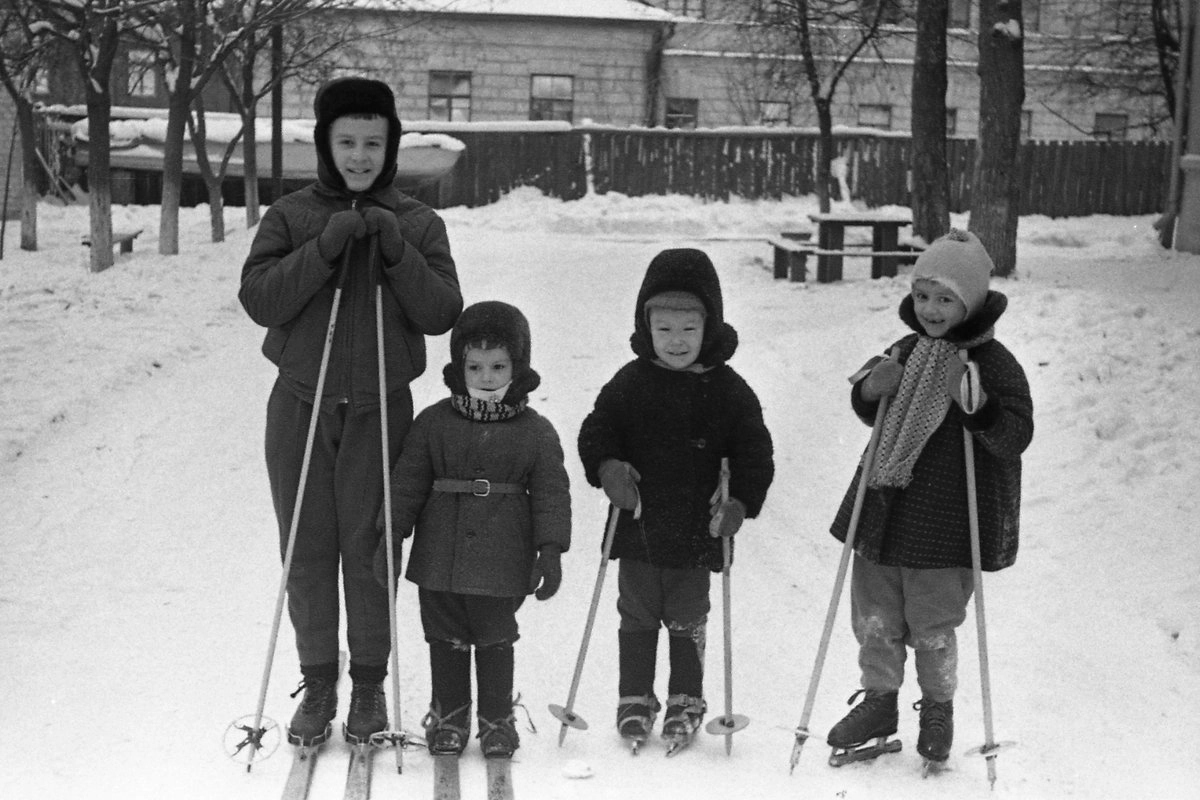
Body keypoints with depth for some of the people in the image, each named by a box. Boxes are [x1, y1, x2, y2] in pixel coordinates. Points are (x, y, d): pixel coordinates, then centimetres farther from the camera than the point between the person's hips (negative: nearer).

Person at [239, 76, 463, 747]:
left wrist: (396, 251, -16)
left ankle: (370, 682, 18)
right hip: (302, 407, 1)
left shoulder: (418, 224, 5)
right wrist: (326, 247, -18)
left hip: (379, 410, -1)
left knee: (369, 550, 2)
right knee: (308, 551, 5)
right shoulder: (292, 215, 4)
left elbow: (442, 314, -4)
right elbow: (259, 299, -8)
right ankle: (318, 682, 19)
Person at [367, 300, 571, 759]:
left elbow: (551, 494, 0)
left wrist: (550, 550, -7)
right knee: (446, 640, 10)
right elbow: (407, 482, 3)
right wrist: (390, 535, -2)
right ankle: (448, 715, 24)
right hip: (441, 557, 1)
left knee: (495, 640, 8)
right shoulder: (434, 422, 0)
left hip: (502, 561, -1)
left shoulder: (536, 432, -2)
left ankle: (496, 719, 21)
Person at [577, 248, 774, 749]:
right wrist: (607, 467, -17)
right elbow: (596, 430, 3)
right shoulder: (630, 383, -1)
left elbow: (756, 452, -1)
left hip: (697, 533, -1)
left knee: (687, 622, 10)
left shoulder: (728, 390, -3)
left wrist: (741, 501, -14)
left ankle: (686, 701, 25)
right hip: (637, 527, 1)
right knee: (637, 618, 11)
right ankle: (635, 698, 24)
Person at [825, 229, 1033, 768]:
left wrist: (978, 407, -33)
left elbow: (1015, 438, -16)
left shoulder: (994, 364, -10)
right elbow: (877, 419, 16)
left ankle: (938, 708, 29)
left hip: (946, 526, -5)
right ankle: (878, 699, 32)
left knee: (932, 626, 7)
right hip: (884, 512, 5)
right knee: (874, 618, 13)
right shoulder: (907, 353, 6)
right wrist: (868, 392, -6)